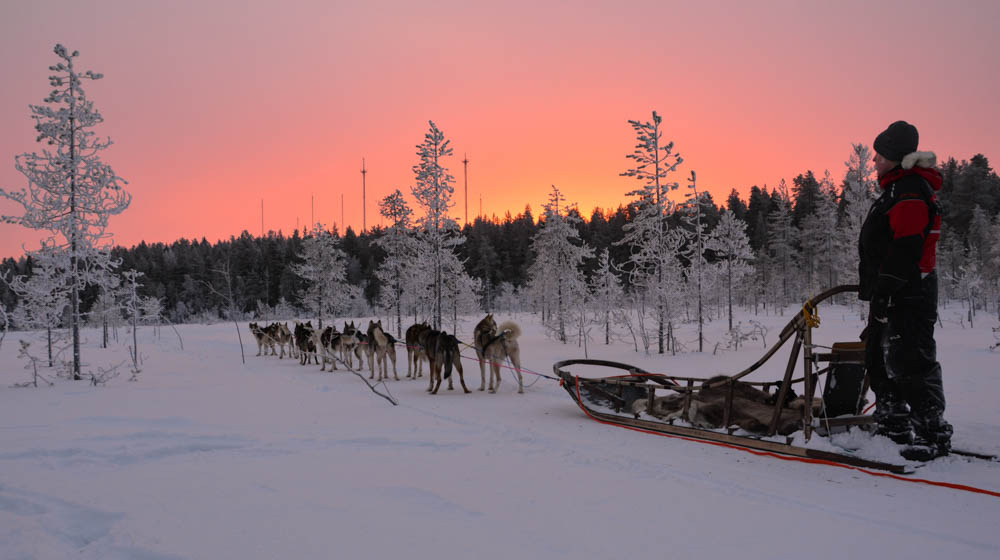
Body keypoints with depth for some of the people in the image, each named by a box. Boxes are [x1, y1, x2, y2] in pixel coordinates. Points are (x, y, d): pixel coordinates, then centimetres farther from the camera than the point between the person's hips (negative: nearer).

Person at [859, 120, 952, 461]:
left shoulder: (911, 191, -14)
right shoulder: (897, 189, 20)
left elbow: (905, 249, -23)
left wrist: (884, 290, -24)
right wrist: (875, 292, 24)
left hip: (908, 296, -11)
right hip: (890, 296, 11)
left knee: (911, 363, -9)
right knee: (880, 360, 16)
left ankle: (932, 433, -1)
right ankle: (893, 426, 26)